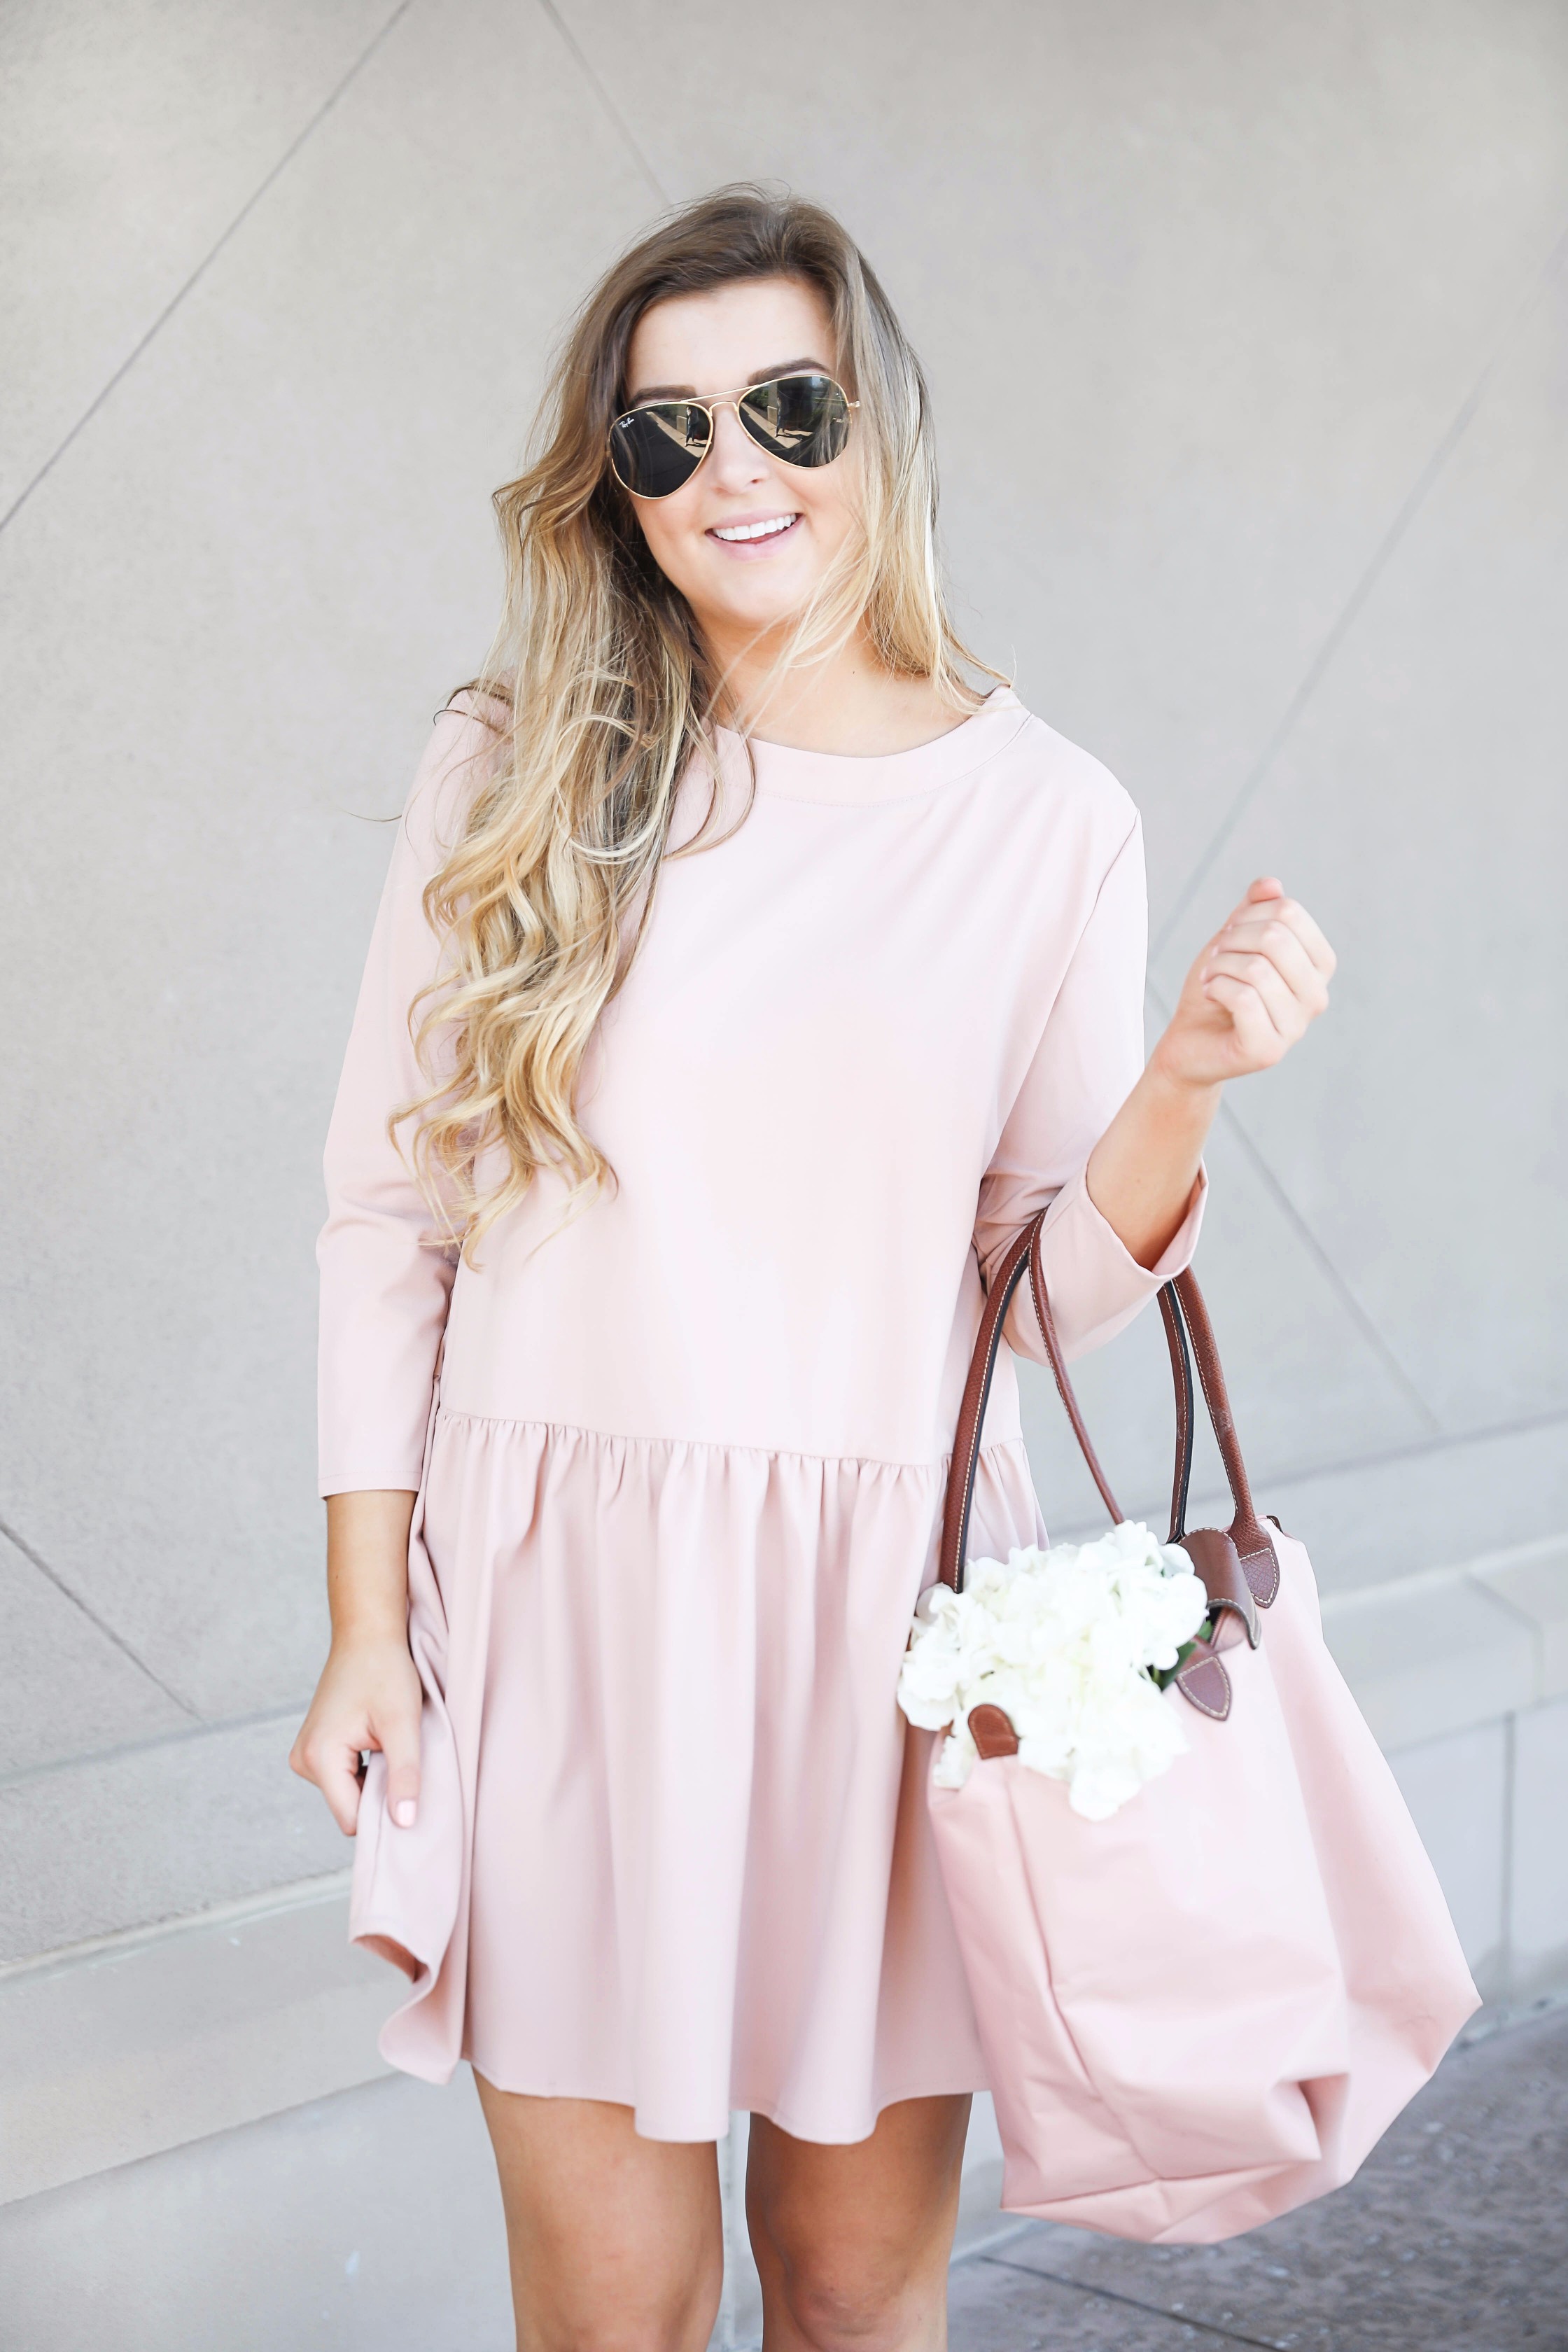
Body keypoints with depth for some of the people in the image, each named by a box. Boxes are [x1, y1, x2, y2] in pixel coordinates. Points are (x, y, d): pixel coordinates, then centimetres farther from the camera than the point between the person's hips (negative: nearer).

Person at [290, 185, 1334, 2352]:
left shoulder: (1048, 819, 1)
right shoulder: (517, 770, -1)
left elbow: (1050, 1281, 5)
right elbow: (388, 1212, 3)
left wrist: (1193, 1077, -14)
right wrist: (366, 1622, 1)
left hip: (888, 1590, 1)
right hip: (562, 1598, 0)